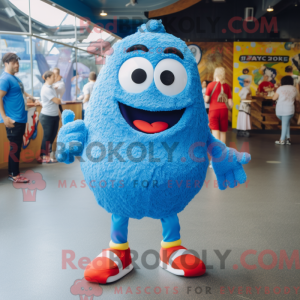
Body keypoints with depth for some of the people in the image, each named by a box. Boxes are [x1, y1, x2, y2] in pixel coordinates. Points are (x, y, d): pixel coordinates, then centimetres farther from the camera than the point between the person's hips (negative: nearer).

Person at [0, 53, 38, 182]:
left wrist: (30, 98, 12)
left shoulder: (15, 78, 16)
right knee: (14, 147, -3)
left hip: (21, 119, 9)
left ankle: (13, 172, 23)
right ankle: (14, 175, 6)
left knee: (17, 147, 14)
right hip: (13, 120, -9)